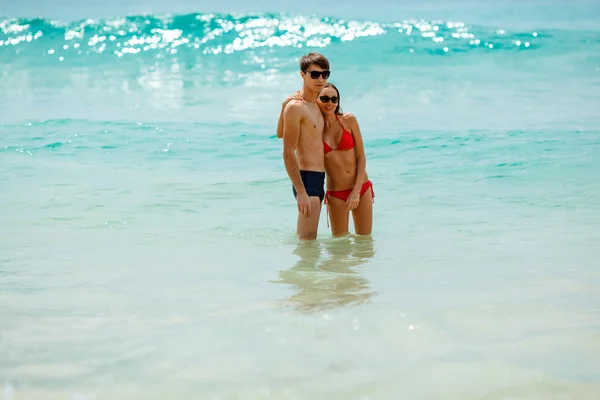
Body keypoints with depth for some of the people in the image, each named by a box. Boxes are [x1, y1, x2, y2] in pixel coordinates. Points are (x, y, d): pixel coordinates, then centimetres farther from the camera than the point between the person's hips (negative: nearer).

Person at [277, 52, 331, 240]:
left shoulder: (315, 105, 14)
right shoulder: (295, 107, -12)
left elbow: (280, 133, 25)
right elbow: (288, 154, -17)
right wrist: (301, 193, -22)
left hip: (318, 180, 9)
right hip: (307, 179, -9)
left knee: (302, 238, 17)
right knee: (308, 240, -12)